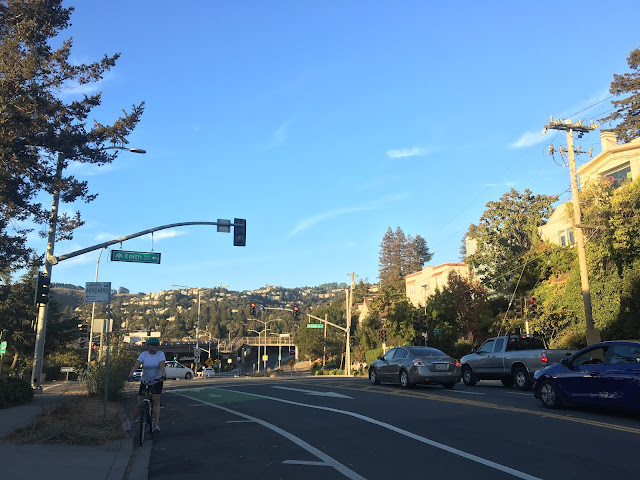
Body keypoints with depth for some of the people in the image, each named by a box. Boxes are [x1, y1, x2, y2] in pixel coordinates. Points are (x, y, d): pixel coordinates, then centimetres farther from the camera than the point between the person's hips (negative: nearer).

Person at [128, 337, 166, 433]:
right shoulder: (144, 354, -3)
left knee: (156, 402, -11)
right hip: (145, 381, 1)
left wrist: (163, 375, -39)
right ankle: (133, 423, 14)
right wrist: (130, 375, -33)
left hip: (157, 380, -1)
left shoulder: (160, 354, -5)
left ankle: (156, 424, -9)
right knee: (139, 404, -2)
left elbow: (162, 365, -21)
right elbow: (136, 365, -17)